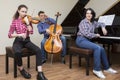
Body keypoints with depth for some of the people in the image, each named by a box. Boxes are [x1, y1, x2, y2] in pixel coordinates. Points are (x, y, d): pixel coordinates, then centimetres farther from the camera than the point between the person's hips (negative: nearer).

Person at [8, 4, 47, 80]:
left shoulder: (27, 20, 4)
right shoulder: (15, 21, -1)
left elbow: (31, 32, -9)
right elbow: (10, 35, -5)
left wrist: (27, 23, -19)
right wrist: (19, 35, -20)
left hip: (27, 41, 2)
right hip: (18, 41, -2)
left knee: (38, 50, -26)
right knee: (18, 52, -37)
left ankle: (40, 73, -26)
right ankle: (21, 69, -7)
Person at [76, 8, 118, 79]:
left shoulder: (93, 22, 14)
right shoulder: (83, 22, -7)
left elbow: (101, 24, 31)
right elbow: (86, 34, -17)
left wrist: (103, 27, 8)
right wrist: (96, 35, -5)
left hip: (88, 40, 7)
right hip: (81, 40, -7)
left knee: (101, 49, -13)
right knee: (97, 48, -27)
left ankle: (106, 68, 3)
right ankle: (97, 69, -20)